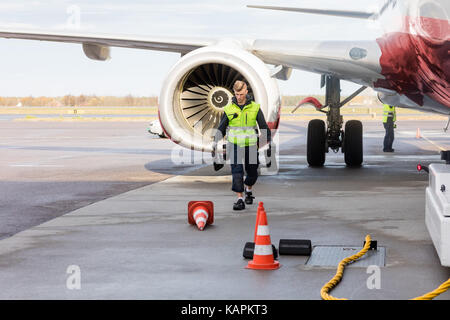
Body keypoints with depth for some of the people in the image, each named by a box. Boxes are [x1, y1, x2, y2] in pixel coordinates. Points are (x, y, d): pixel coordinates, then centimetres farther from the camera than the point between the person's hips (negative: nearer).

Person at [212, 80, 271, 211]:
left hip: (251, 146, 0)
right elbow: (221, 128, 10)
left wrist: (268, 145, 6)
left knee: (252, 173, 10)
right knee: (236, 172, -10)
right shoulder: (229, 109, 2)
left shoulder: (255, 108, 0)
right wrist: (215, 144, 6)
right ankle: (240, 199, -8)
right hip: (234, 146, 0)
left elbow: (264, 127, 7)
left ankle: (248, 190, 39)